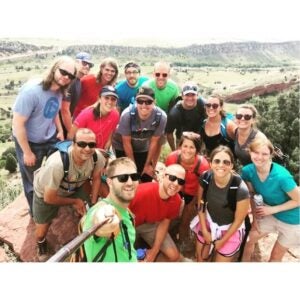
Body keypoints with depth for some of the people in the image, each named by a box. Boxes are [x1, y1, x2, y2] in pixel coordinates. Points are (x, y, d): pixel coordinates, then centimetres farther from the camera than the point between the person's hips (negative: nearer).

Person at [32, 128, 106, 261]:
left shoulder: (97, 157, -30)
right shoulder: (57, 164, -44)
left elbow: (96, 178, -6)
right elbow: (49, 198, -29)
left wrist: (93, 203, -7)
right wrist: (74, 201, -15)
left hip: (74, 187, 4)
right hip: (45, 192, -3)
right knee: (41, 231, 3)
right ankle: (41, 243, 42)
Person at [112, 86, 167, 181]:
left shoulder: (161, 116, -27)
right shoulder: (127, 114, -32)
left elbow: (154, 142, -12)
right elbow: (127, 143, -18)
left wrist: (148, 164, -4)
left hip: (144, 149, 2)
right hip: (122, 148, -2)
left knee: (147, 179, 4)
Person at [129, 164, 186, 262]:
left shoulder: (176, 200, -19)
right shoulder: (142, 192, -39)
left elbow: (164, 224, -4)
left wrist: (154, 250, -9)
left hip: (151, 225, 5)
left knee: (174, 256, 0)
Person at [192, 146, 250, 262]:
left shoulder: (241, 189, -32)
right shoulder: (205, 178, -22)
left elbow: (238, 220, -17)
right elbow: (201, 204, -4)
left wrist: (222, 241, -7)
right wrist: (204, 230, -3)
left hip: (230, 229, -3)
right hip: (208, 222, 3)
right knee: (200, 258, 19)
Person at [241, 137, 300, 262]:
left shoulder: (281, 176, -36)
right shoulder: (248, 171, -20)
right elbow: (252, 195, -2)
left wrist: (273, 209, -22)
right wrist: (255, 216, 1)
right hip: (269, 214, 4)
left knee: (276, 255, 15)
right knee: (248, 240, 14)